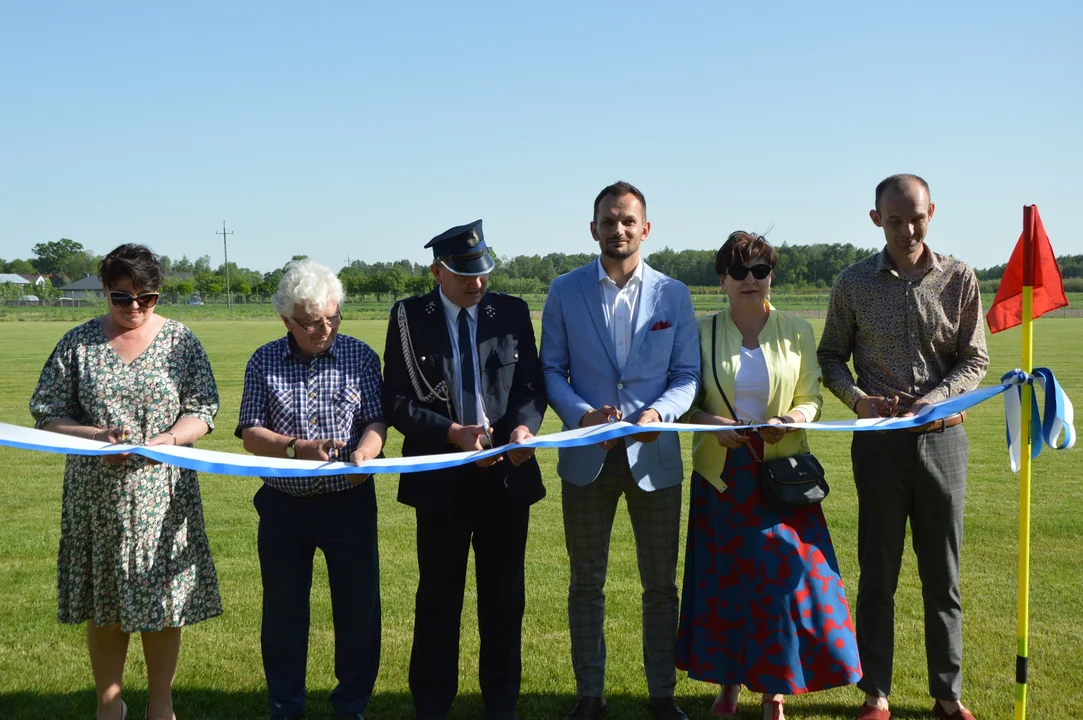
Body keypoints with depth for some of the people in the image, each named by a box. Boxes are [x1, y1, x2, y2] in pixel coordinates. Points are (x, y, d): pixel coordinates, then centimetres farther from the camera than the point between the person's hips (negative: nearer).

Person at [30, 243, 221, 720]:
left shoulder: (179, 340, 2)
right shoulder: (78, 342, 1)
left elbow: (202, 411, 2)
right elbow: (47, 415, 1)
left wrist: (171, 439, -18)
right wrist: (96, 437, -16)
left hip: (162, 496, 0)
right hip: (98, 497, 0)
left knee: (163, 604, 4)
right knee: (104, 607, 8)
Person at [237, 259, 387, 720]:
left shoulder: (360, 357, -1)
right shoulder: (263, 363, 0)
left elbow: (376, 422, -4)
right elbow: (250, 435, -4)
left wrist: (364, 453, -26)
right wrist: (296, 448, -22)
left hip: (350, 503, 0)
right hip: (284, 505, 1)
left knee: (358, 609, 5)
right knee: (283, 612, 10)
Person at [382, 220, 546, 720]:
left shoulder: (512, 313, 2)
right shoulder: (409, 317, -3)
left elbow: (532, 384, 3)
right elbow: (397, 401, -7)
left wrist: (524, 425, -18)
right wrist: (453, 432, -20)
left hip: (507, 474, 2)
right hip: (442, 478, -2)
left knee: (504, 596, 11)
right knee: (439, 599, 8)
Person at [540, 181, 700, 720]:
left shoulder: (673, 295, 3)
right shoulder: (565, 291, 1)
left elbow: (688, 374, 2)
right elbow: (551, 369, 2)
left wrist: (658, 413, -17)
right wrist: (580, 413, -16)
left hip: (654, 454, 0)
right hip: (587, 455, 0)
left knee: (660, 583, 8)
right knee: (586, 581, 9)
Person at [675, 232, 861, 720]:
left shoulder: (796, 331, 3)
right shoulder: (702, 333, 2)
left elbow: (811, 398, 5)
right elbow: (687, 402, 4)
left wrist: (794, 417, -16)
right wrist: (714, 423, -15)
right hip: (722, 473, 0)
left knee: (785, 574, -2)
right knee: (724, 575, 5)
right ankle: (729, 681, 22)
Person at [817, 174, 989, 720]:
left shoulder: (959, 280, 1)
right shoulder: (854, 283, 1)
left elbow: (975, 360, 3)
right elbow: (831, 357, 8)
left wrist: (932, 400, -13)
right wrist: (859, 398, -11)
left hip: (941, 436, 0)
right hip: (879, 442, 0)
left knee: (942, 575, 8)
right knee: (877, 574, 5)